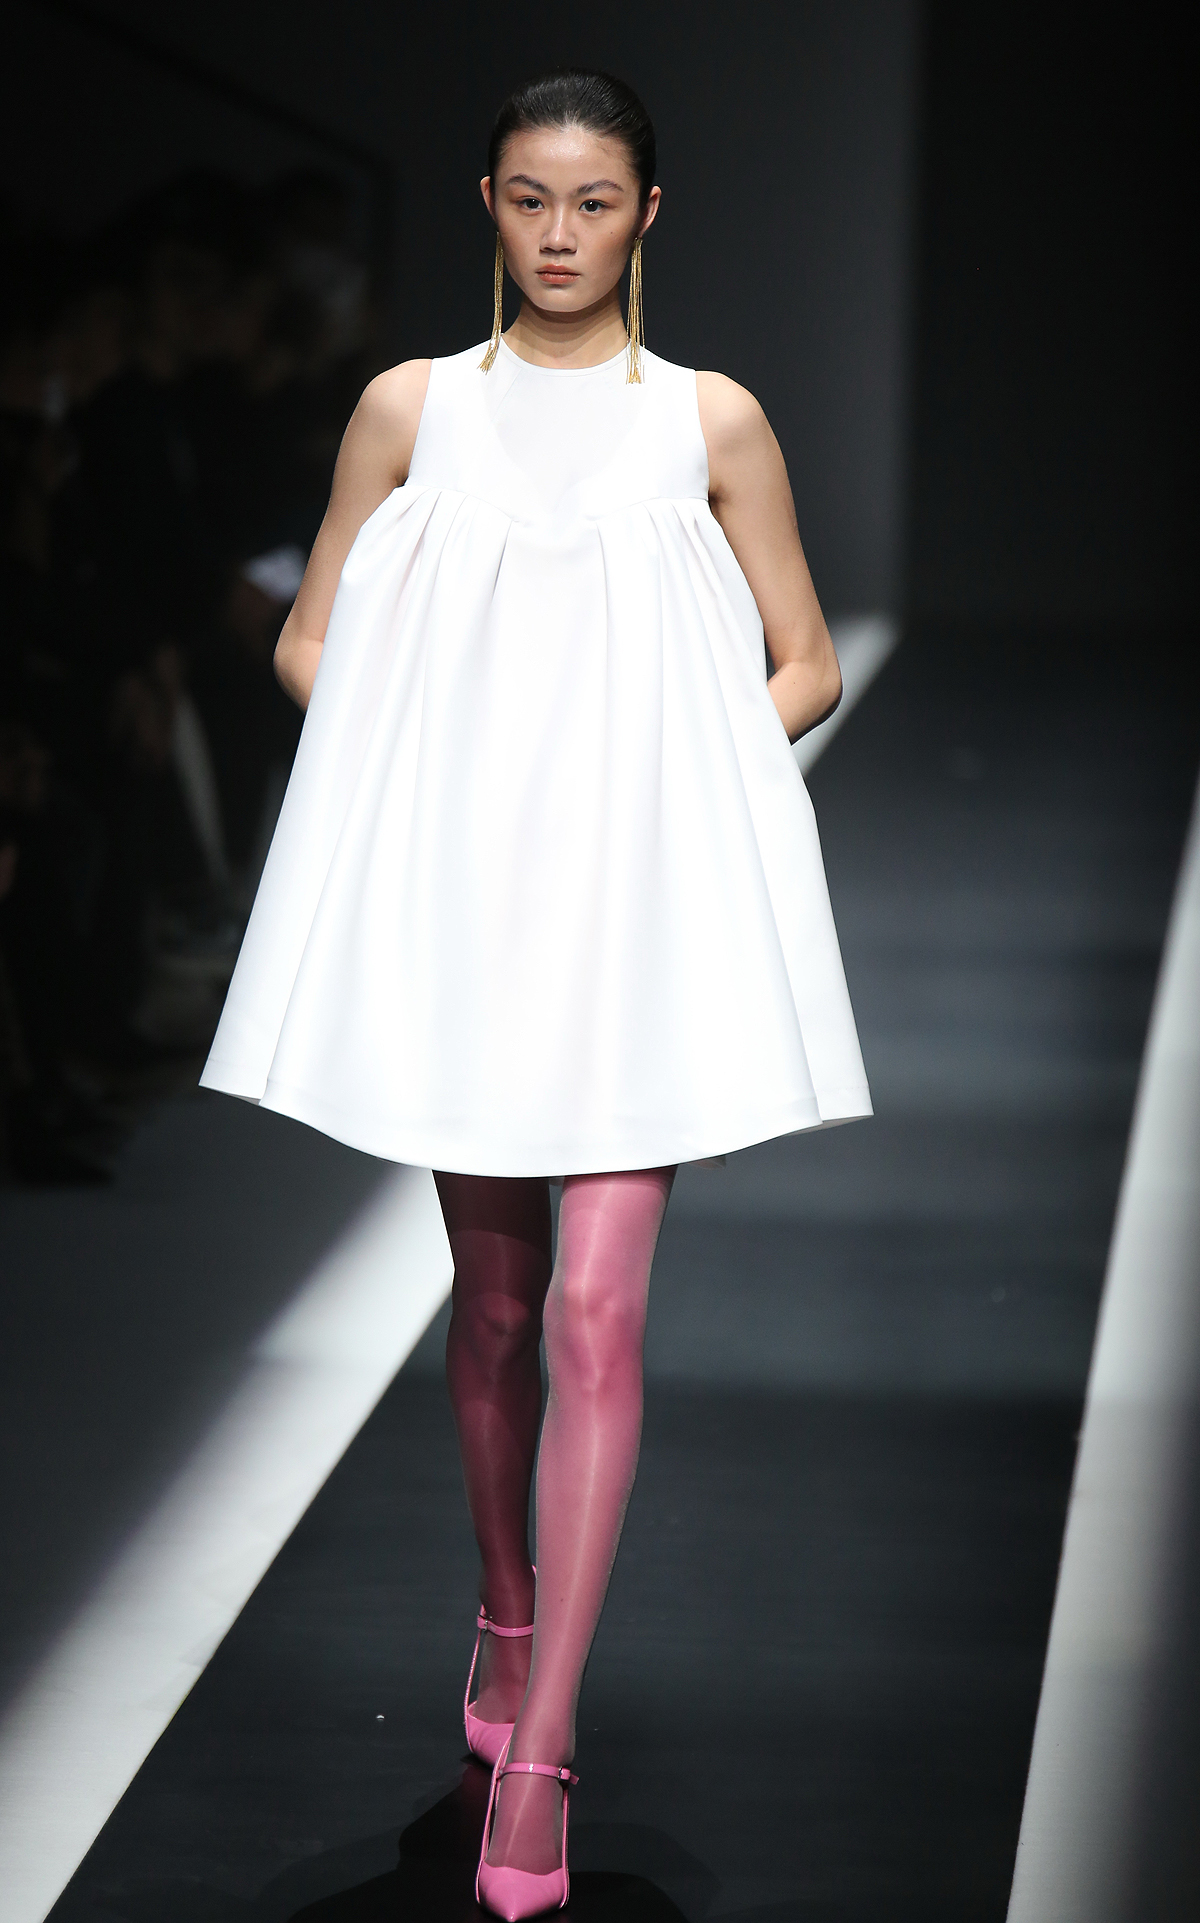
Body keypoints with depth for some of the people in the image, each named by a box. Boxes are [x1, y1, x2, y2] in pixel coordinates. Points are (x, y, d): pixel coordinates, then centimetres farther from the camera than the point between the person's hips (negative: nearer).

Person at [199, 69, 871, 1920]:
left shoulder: (714, 422, 4)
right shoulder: (410, 409, 7)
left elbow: (807, 666, 8)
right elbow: (312, 640, 11)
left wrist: (660, 769, -6)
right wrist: (427, 760, -4)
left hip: (641, 886, -1)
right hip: (449, 882, 2)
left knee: (596, 1315, -10)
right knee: (494, 1300, 12)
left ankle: (535, 1751, -7)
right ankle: (507, 1609, 36)